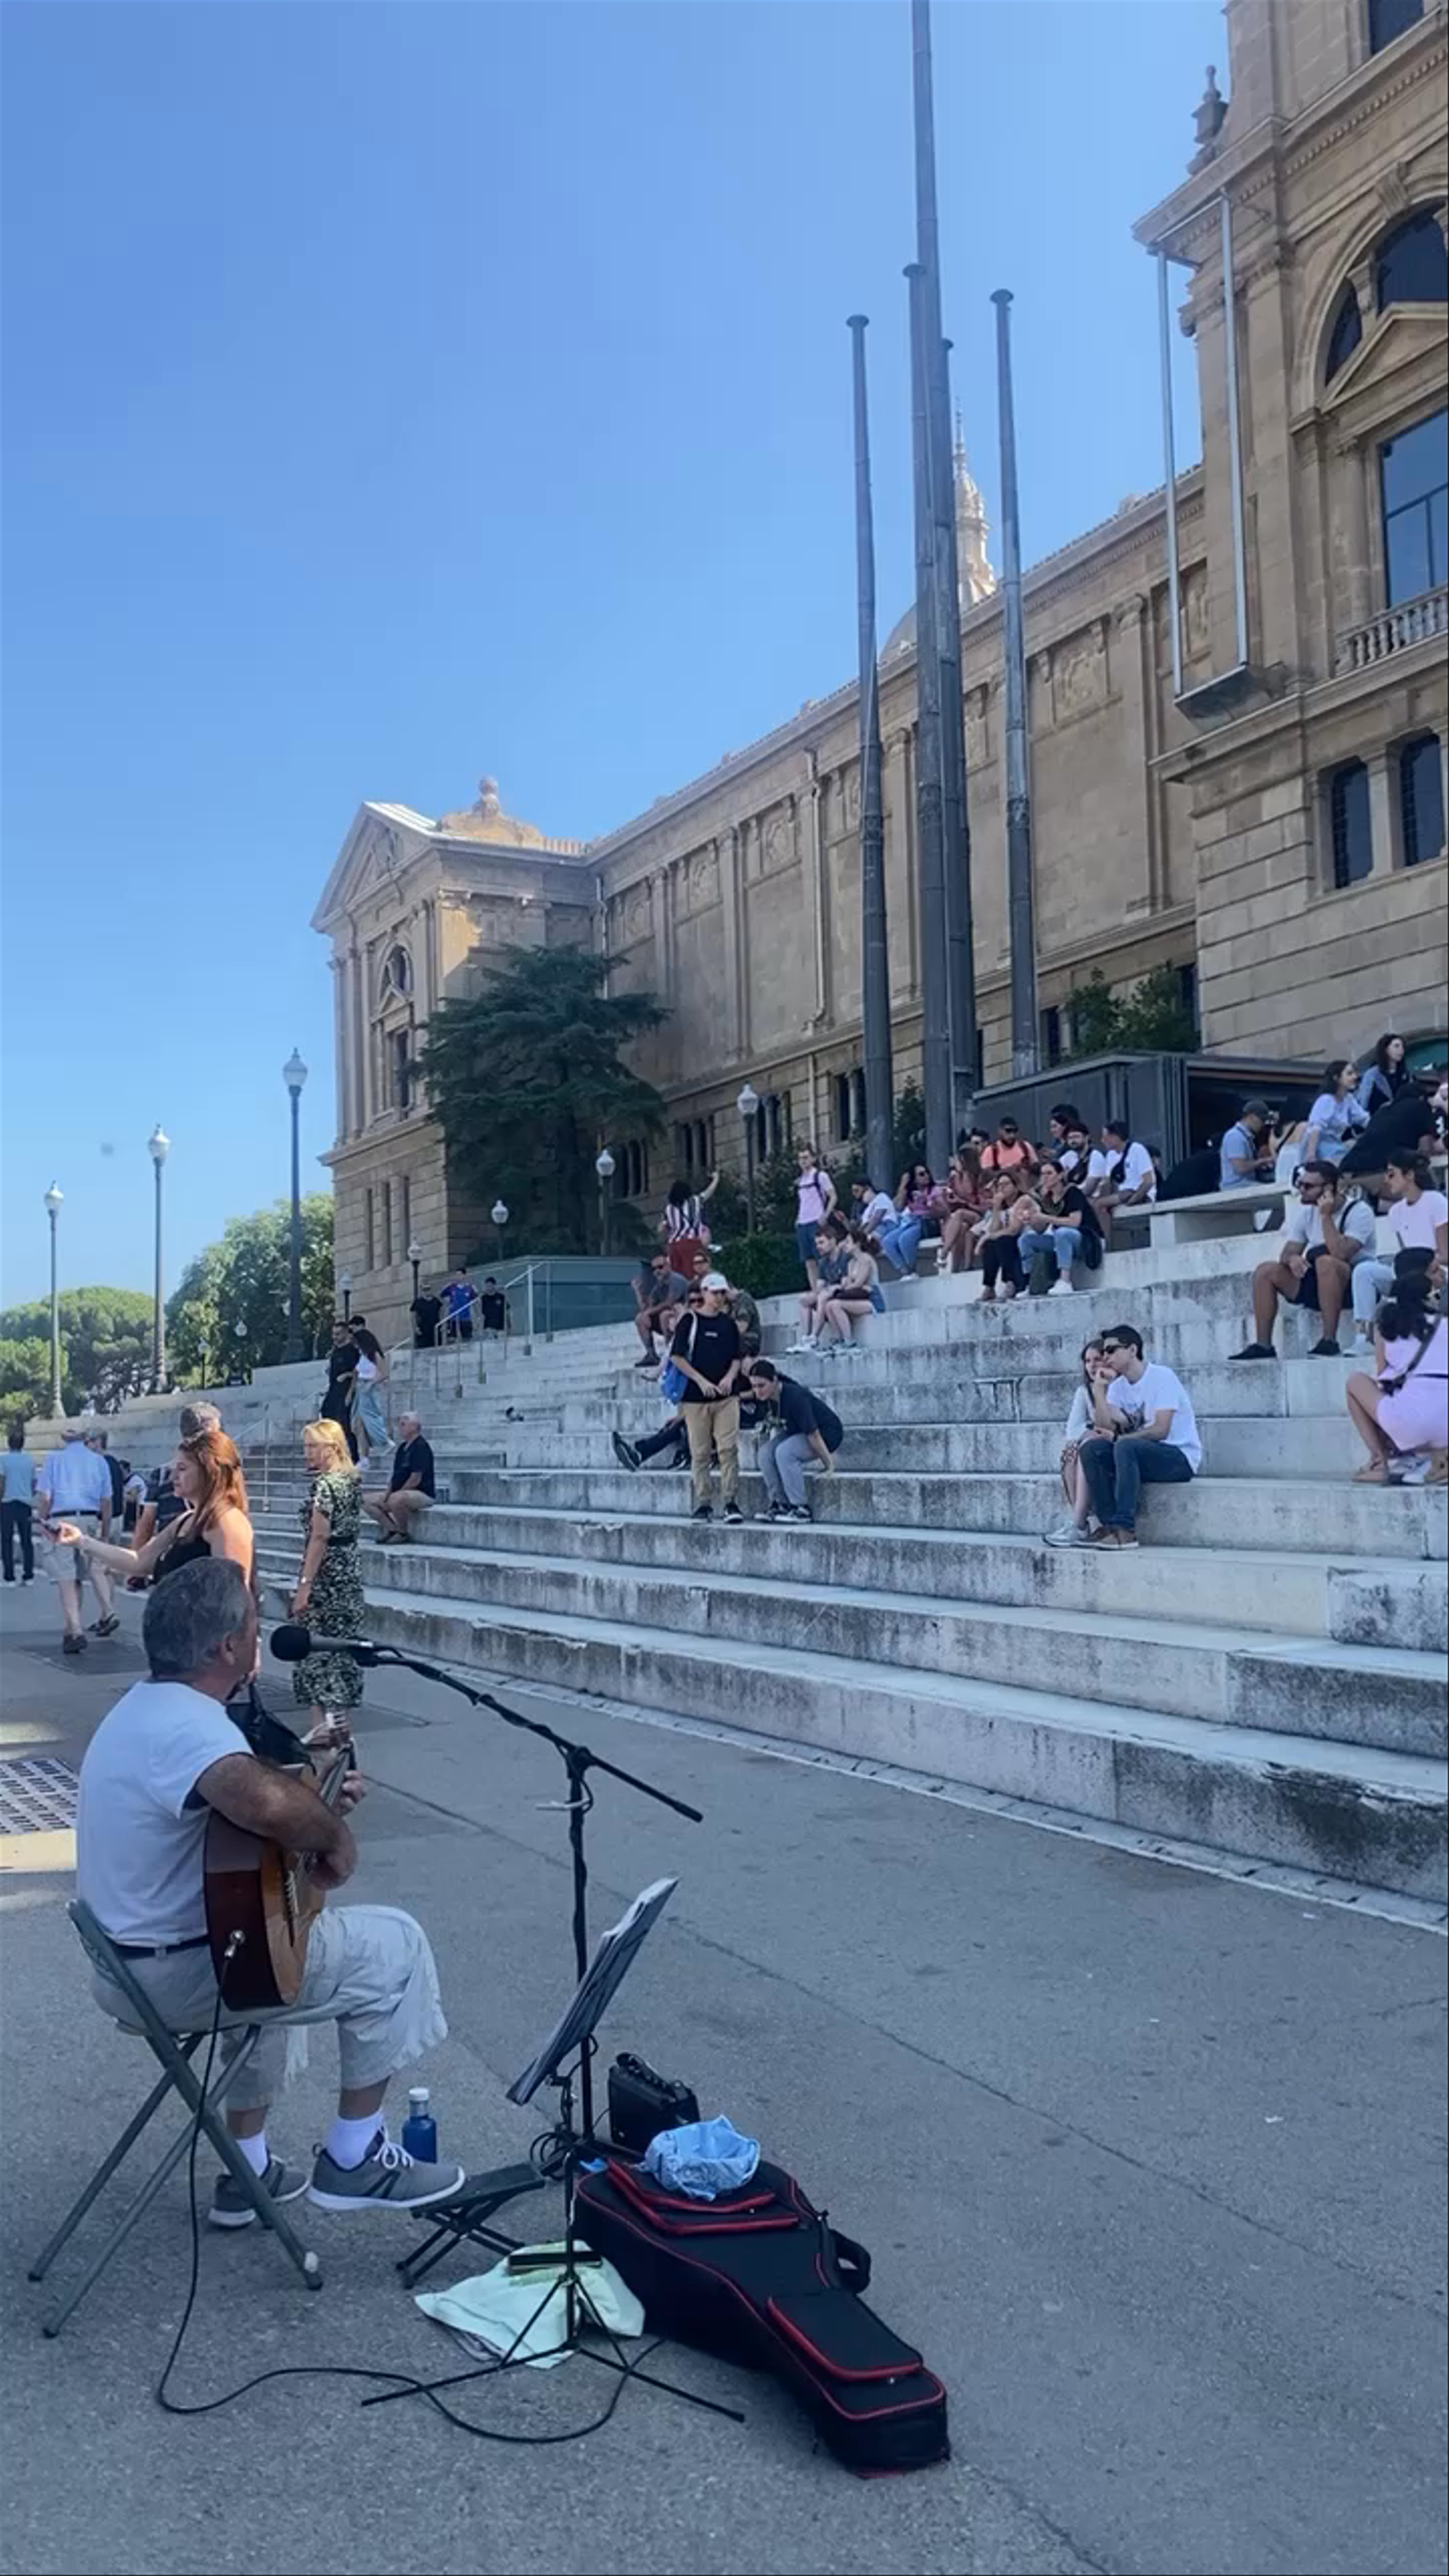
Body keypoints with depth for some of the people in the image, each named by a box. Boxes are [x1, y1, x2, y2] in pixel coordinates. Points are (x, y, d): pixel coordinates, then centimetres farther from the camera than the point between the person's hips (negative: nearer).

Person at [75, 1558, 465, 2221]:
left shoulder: (144, 1706, 7)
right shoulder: (191, 1724, -26)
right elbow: (268, 1805, -46)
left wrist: (316, 1796, 6)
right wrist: (335, 1833, -27)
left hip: (127, 1960, 10)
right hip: (172, 1973, -10)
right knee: (394, 1949, -1)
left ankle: (248, 2168, 36)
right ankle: (352, 2160, 11)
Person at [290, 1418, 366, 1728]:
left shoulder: (324, 1484, -15)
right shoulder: (353, 1480, 10)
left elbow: (320, 1537, -19)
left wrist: (305, 1585, -19)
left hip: (326, 1575, -9)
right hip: (351, 1573, 9)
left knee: (316, 1652, -4)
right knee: (342, 1650, 13)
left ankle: (322, 1728, -4)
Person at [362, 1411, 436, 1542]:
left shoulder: (421, 1447, -13)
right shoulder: (402, 1448, 16)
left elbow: (416, 1479, -19)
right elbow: (395, 1476, 19)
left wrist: (394, 1494, -16)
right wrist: (388, 1494, 2)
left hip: (422, 1494, -10)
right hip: (401, 1493, 10)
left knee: (396, 1500, -40)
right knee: (366, 1501, 3)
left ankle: (404, 1534, -16)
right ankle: (392, 1529, -4)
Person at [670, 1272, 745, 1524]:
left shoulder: (729, 1323, 12)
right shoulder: (690, 1322, 1)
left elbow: (739, 1357, 15)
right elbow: (677, 1357, -2)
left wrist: (730, 1377, -4)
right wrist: (701, 1381, -10)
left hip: (727, 1396, 2)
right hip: (696, 1397, -2)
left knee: (729, 1449, -8)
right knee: (700, 1453, 3)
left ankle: (731, 1503, -5)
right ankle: (702, 1505, 10)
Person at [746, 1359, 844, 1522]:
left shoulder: (795, 1398, -34)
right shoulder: (770, 1397, -11)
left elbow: (813, 1435, -27)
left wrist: (828, 1464, -20)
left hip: (828, 1433, -8)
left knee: (784, 1452, -30)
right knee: (766, 1452, -13)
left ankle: (800, 1508, -21)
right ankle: (780, 1503, -2)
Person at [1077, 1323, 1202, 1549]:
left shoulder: (1162, 1377, -11)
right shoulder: (1118, 1385, 11)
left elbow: (1161, 1430, -19)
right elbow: (1105, 1427, 0)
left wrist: (1118, 1438, -13)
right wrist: (1099, 1391, -9)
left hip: (1181, 1457, -7)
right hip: (1141, 1453, 7)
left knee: (1125, 1447, -34)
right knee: (1091, 1449, -14)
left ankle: (1125, 1530, -35)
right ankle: (1110, 1525, -16)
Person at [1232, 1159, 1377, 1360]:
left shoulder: (1359, 1211, -15)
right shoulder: (1307, 1211, 6)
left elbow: (1341, 1254, -31)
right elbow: (1288, 1253, 4)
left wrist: (1326, 1216, -27)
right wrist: (1292, 1259, -20)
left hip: (1356, 1285, -7)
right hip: (1319, 1286, 7)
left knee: (1325, 1262, -36)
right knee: (1265, 1271, -5)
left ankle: (1329, 1341, -31)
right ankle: (1263, 1345, -6)